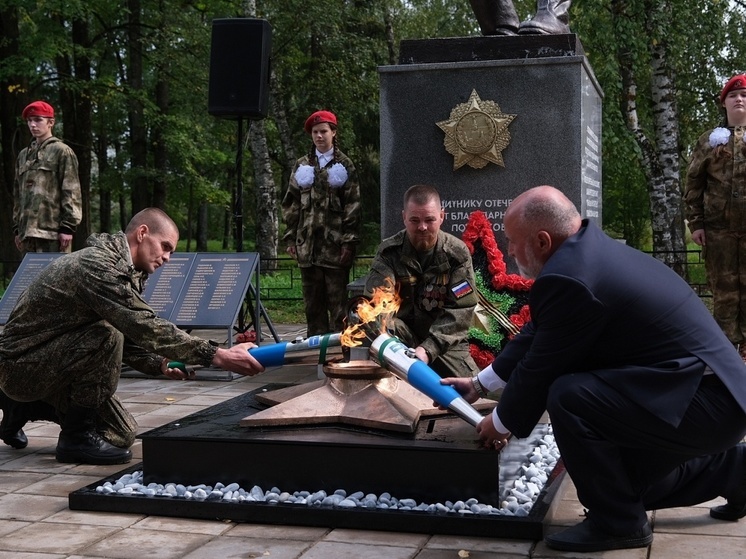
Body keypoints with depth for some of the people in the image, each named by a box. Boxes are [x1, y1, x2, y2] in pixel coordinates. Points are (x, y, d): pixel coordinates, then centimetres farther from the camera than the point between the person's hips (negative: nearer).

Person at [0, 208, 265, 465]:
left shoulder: (126, 274, 7)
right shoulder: (97, 265, -26)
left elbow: (131, 338, 10)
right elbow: (145, 326, -35)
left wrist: (160, 364, -10)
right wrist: (217, 356, -38)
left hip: (52, 363, 10)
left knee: (122, 434, 6)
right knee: (106, 336, -31)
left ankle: (24, 407, 21)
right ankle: (77, 437, -14)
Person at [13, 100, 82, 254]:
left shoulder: (62, 151, 1)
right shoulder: (23, 155, 20)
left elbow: (71, 191, -6)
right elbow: (18, 193, 22)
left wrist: (68, 227, -13)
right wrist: (17, 228, 16)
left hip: (53, 230, -6)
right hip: (28, 230, 6)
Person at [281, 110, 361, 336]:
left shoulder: (344, 165, 4)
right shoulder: (302, 165, 14)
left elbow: (353, 205, -1)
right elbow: (291, 203, 13)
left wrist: (349, 241, -9)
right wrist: (291, 238, 5)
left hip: (335, 242, -3)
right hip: (307, 243, 4)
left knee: (338, 298, -3)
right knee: (312, 299, 7)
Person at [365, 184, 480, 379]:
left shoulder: (457, 253, -6)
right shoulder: (389, 251, -7)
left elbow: (460, 310, -13)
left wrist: (429, 349, -28)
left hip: (445, 340, 1)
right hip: (402, 336, -1)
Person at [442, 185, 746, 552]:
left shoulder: (568, 277, -24)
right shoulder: (587, 251, 8)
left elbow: (540, 368, -13)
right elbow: (537, 336, 17)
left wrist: (501, 423, 5)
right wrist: (479, 383, 24)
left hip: (705, 403, -11)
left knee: (567, 397, -22)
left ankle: (617, 522, -6)